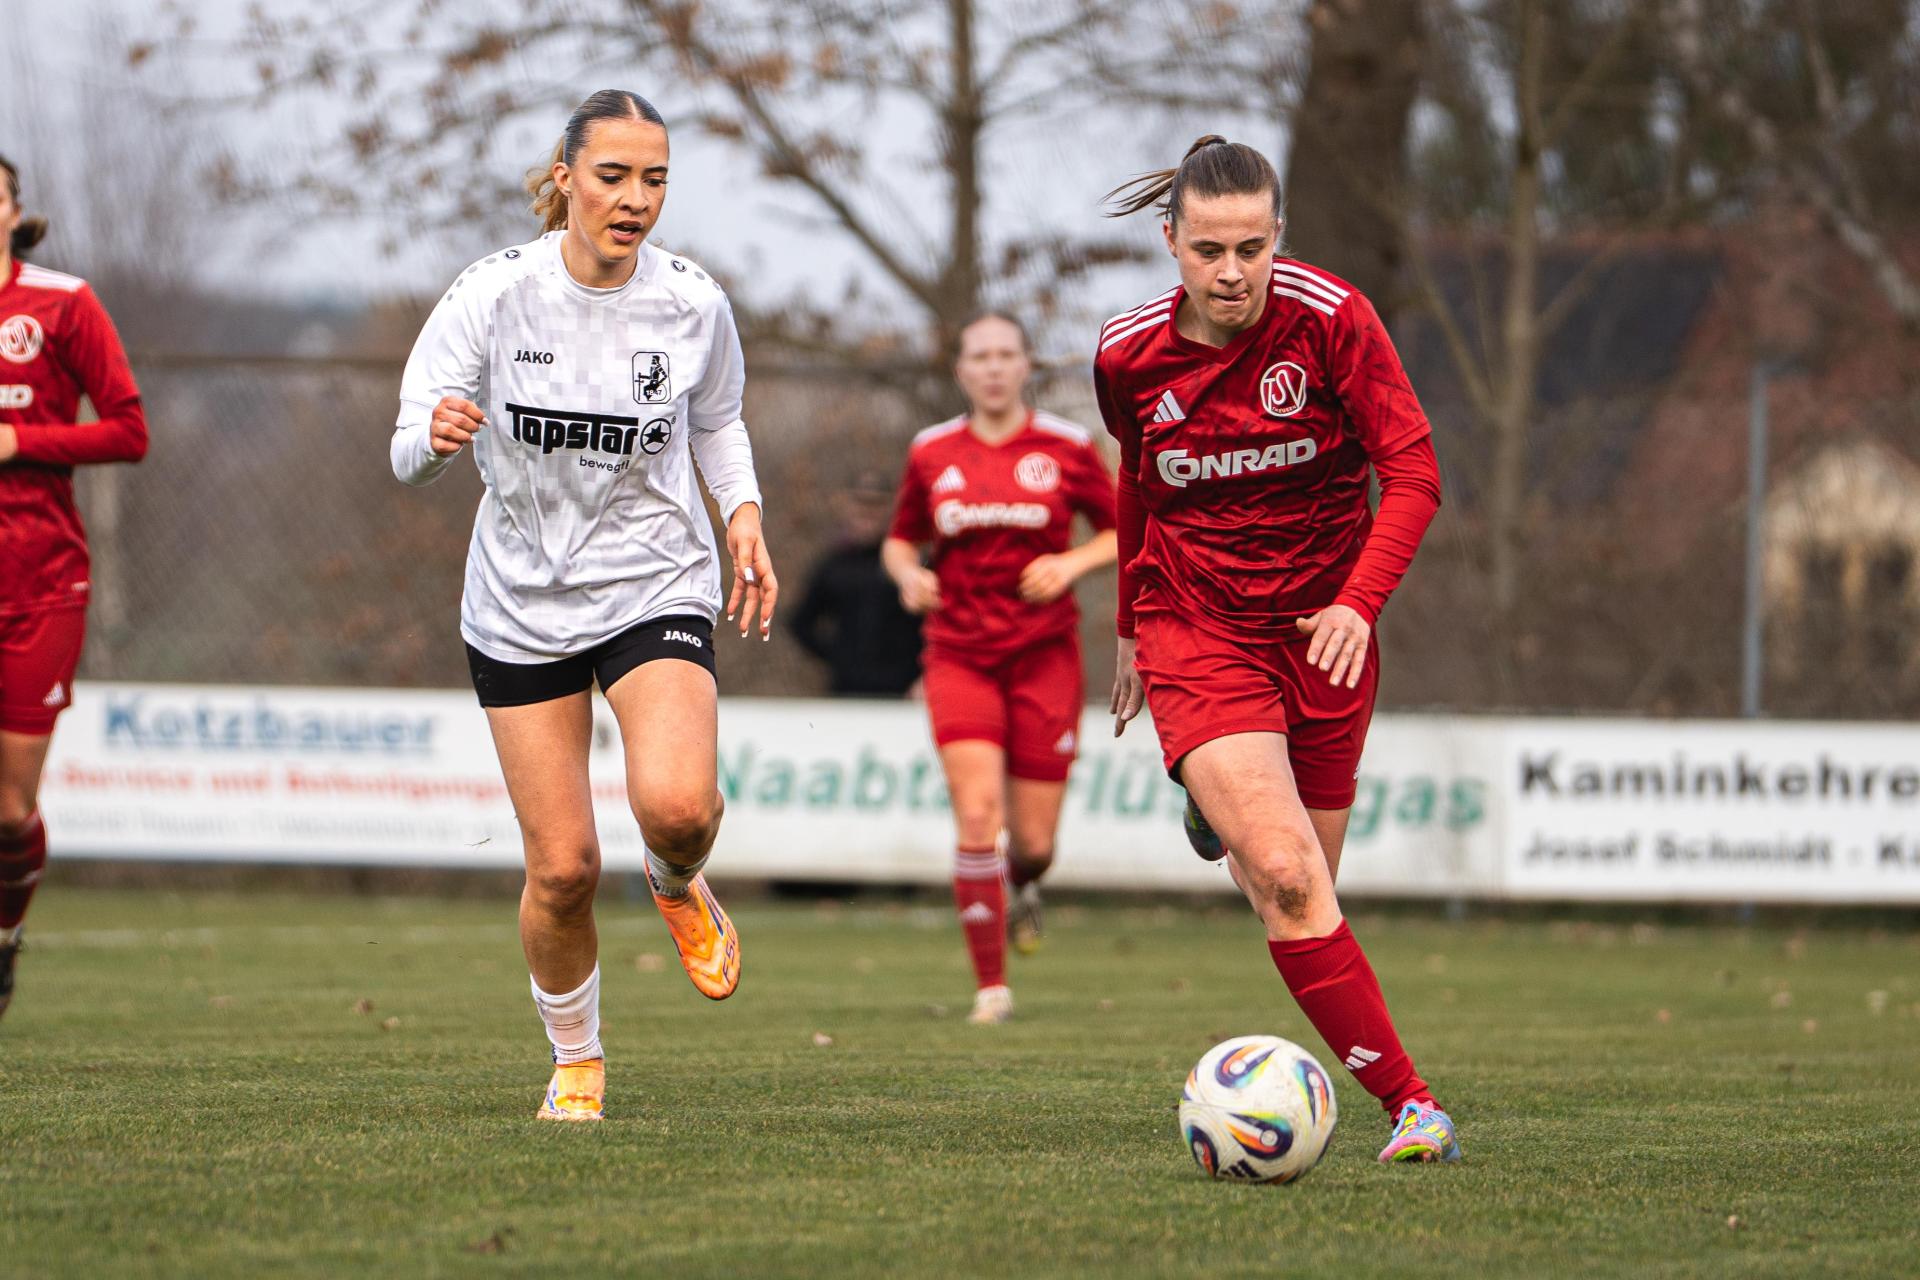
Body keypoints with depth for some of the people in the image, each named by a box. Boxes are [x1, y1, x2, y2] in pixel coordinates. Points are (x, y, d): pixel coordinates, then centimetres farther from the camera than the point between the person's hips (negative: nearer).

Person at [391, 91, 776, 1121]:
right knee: (562, 868, -1)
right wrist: (437, 436, -34)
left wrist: (744, 521, -2)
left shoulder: (692, 304, -7)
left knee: (677, 805, -27)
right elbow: (409, 453, -11)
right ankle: (576, 1061, 25)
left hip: (656, 587, 0)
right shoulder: (494, 294, -12)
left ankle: (677, 885, 11)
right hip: (522, 604, 0)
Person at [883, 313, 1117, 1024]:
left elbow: (1122, 532, 7)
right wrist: (908, 573, -6)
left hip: (1044, 657, 0)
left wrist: (1073, 563, -12)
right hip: (960, 657, 0)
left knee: (1033, 840, -1)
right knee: (976, 815, -16)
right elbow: (899, 541, 16)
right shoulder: (931, 453, 4)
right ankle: (991, 987, -7)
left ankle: (1024, 886, 38)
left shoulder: (1066, 448, 0)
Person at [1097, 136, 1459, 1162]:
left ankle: (1224, 811, 44)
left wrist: (1359, 601, -25)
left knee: (1300, 884, 8)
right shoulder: (1129, 354, -6)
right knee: (1288, 879, -20)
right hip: (1195, 630, -1)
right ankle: (1407, 1102, -17)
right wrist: (1133, 630, 22)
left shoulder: (1329, 318, -13)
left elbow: (1412, 470, -12)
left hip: (1321, 626, 1)